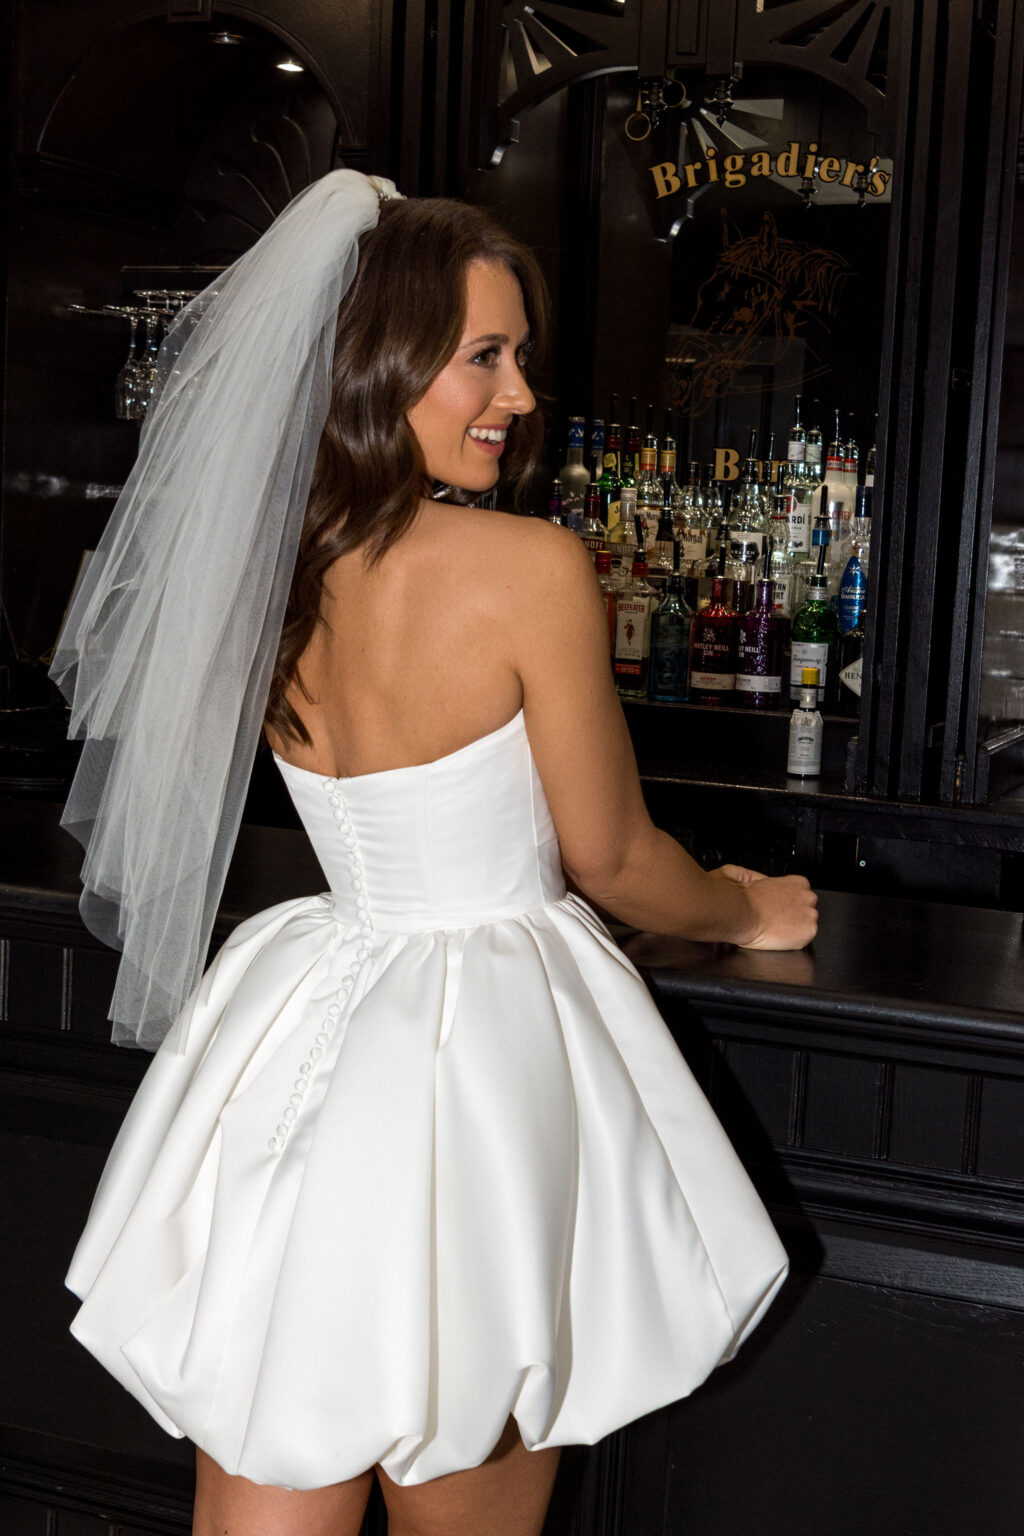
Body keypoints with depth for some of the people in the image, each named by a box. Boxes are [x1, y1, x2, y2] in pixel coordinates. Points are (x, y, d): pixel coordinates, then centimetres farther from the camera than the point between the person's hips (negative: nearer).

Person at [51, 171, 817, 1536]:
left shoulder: (268, 576, 1)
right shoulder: (533, 566, -18)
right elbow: (613, 862, -6)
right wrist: (750, 912, 11)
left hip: (300, 1047, 6)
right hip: (481, 1050, -5)